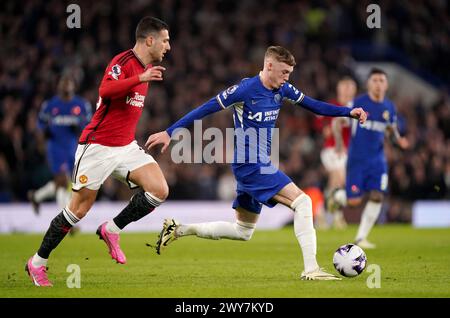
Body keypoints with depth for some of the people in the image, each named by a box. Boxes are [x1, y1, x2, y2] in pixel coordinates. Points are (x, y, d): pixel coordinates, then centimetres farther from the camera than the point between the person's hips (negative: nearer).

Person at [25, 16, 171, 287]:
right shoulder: (123, 61, -16)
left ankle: (111, 230, 4)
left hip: (126, 147, 7)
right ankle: (38, 262, 14)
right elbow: (106, 90, -35)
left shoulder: (146, 67, 11)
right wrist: (140, 78, -40)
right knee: (79, 209, -2)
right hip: (98, 146, -7)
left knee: (159, 190, -13)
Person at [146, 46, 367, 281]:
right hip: (252, 166, -10)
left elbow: (313, 105, 14)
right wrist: (169, 132, -13)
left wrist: (349, 112, 3)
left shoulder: (282, 90, 7)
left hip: (261, 166, 10)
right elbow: (206, 109, -13)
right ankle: (311, 269, -20)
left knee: (242, 232, 17)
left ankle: (178, 230, 23)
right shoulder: (246, 89, -15)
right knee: (302, 202, -19)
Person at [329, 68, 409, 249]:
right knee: (354, 201, -8)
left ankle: (361, 238, 3)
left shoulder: (390, 108, 6)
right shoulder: (357, 103, -7)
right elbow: (337, 122, -2)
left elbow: (392, 129, 20)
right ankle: (338, 196, 30)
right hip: (357, 159, -4)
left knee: (377, 197, -8)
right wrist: (339, 142, -16)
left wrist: (399, 140, -2)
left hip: (377, 160, 4)